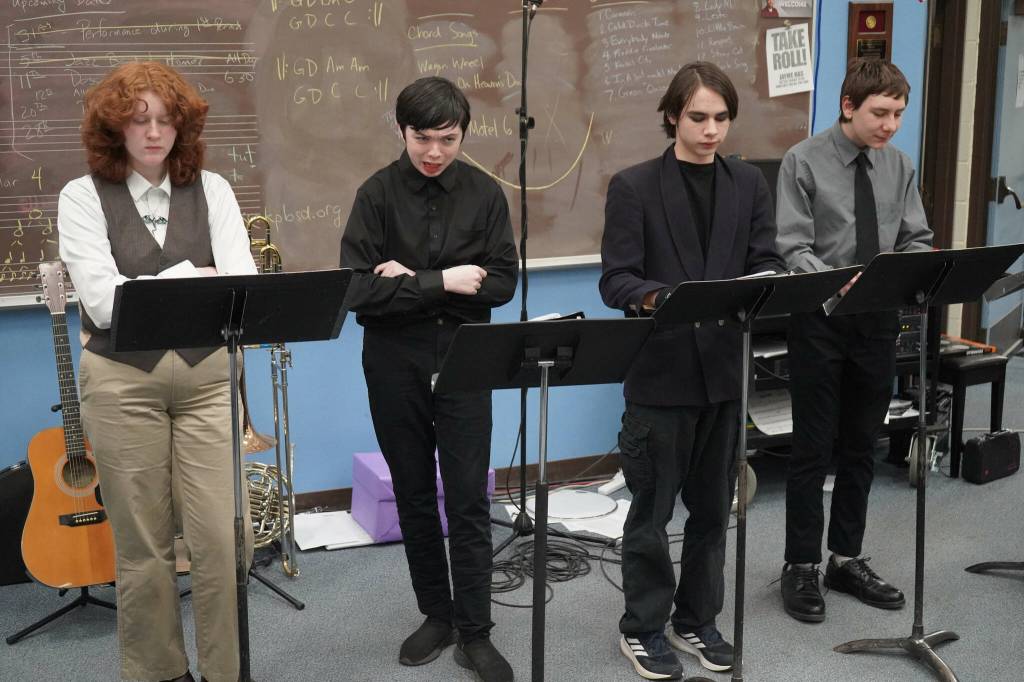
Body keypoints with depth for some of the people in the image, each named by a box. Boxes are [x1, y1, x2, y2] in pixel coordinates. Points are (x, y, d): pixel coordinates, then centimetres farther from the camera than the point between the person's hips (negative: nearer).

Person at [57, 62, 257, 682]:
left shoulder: (212, 190, 5)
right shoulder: (84, 196, -1)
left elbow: (243, 283, -7)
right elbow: (103, 301, -14)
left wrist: (148, 289, -20)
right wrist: (193, 277, -9)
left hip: (206, 375, 2)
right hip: (122, 383, -1)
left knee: (222, 536, 0)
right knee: (143, 543, 9)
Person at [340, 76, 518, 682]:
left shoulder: (484, 193, 0)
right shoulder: (378, 193, -5)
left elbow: (503, 282, -6)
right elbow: (357, 290, -14)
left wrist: (412, 281, -13)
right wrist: (441, 282, -20)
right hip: (395, 363, 0)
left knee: (468, 498, 0)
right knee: (414, 495, 12)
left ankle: (475, 631, 11)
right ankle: (436, 614, 27)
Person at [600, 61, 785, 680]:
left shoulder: (750, 184, 7)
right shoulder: (634, 186, -5)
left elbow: (767, 266, 2)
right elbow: (616, 281, -11)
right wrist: (659, 299, -31)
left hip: (726, 367, 4)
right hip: (660, 371, -4)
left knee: (713, 504, 14)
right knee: (651, 508, 6)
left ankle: (697, 619, 31)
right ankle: (643, 628, 23)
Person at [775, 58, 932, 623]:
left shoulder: (899, 165, 6)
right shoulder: (804, 161, -8)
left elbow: (915, 238, 9)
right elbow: (793, 249, -14)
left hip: (879, 320, 5)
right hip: (821, 320, -5)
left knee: (861, 447, 14)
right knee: (813, 449, 3)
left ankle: (846, 560, 28)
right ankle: (801, 567, 16)